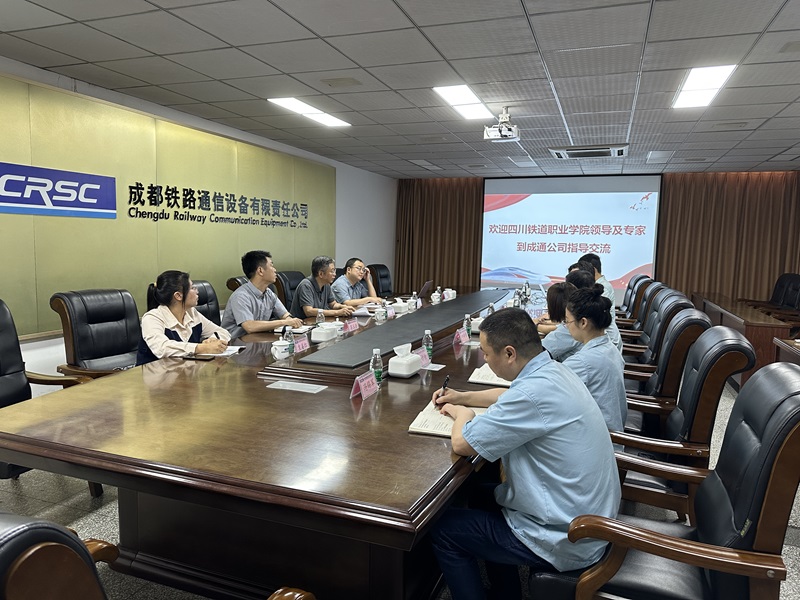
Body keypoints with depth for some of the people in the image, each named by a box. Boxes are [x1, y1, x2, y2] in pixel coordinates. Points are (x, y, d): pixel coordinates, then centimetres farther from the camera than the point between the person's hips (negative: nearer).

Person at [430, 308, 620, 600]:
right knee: (486, 493, 28)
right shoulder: (553, 370, -1)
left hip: (566, 541, -9)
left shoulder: (534, 392, -30)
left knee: (443, 529, 3)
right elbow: (511, 396, 22)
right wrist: (462, 397, 19)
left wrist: (463, 413, -2)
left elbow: (461, 443, -22)